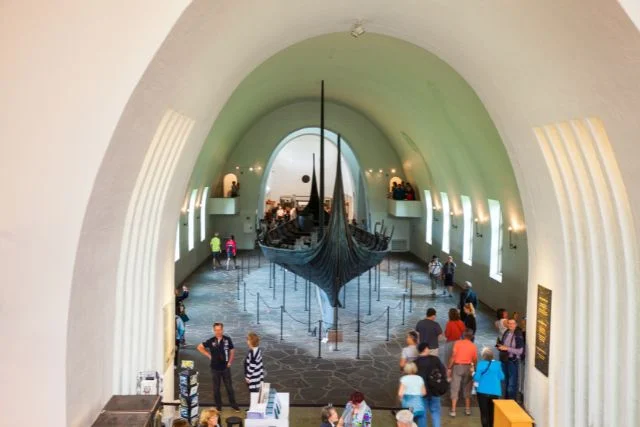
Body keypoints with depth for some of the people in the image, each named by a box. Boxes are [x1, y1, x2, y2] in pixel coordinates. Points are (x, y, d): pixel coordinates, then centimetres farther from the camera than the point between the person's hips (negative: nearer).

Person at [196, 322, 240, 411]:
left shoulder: (227, 339, -9)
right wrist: (209, 355, -2)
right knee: (216, 388, 11)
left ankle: (233, 404, 23)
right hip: (215, 368, 0)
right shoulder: (211, 341, -9)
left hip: (225, 367, 0)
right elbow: (199, 347, 2)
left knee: (229, 386, 9)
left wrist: (230, 362, -4)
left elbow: (232, 351, 3)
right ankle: (218, 405, 25)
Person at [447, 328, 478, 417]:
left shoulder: (458, 343, -6)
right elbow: (475, 360, 3)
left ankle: (453, 410, 0)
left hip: (457, 367, -2)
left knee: (455, 388, 1)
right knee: (467, 388, 16)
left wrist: (449, 368, -3)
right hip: (468, 367, 2)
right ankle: (467, 409, 21)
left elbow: (453, 356, -10)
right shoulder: (473, 346, 1)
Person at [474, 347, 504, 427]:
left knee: (484, 413, 5)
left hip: (483, 391, -3)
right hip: (495, 392, 3)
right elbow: (502, 377, 3)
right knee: (492, 413, 16)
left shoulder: (481, 364, -11)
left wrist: (473, 373, 9)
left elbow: (477, 378, -11)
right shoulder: (497, 364, -3)